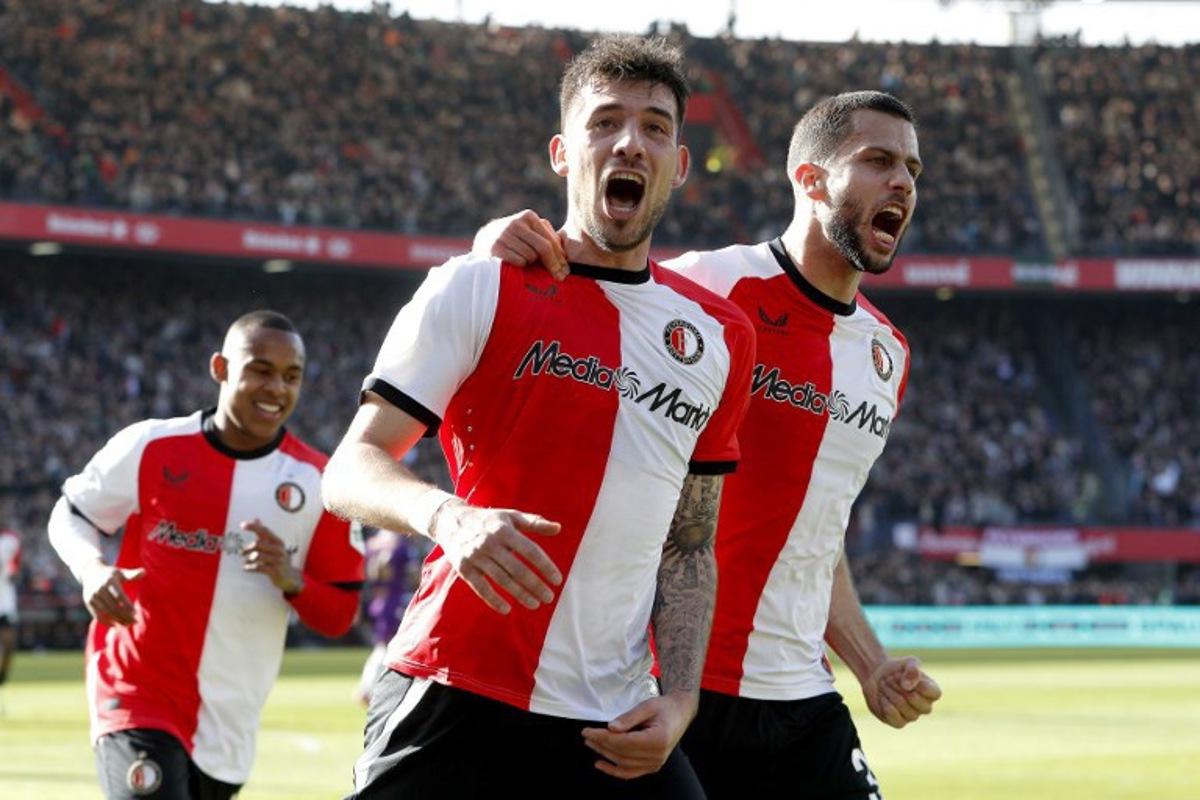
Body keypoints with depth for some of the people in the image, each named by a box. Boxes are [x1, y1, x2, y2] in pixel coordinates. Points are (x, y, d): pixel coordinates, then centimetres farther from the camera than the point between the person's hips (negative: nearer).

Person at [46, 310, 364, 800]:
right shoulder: (150, 448, -6)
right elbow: (70, 516, 8)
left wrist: (291, 580, -20)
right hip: (138, 697, -3)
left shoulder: (318, 482, -2)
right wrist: (91, 569, -14)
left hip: (229, 728, 3)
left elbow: (339, 618, 2)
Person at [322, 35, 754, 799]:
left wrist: (680, 698, 3)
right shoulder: (477, 289, 0)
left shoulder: (720, 336, 12)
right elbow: (351, 469, -5)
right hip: (453, 698, -4)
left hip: (615, 728, 4)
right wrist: (450, 517, -26)